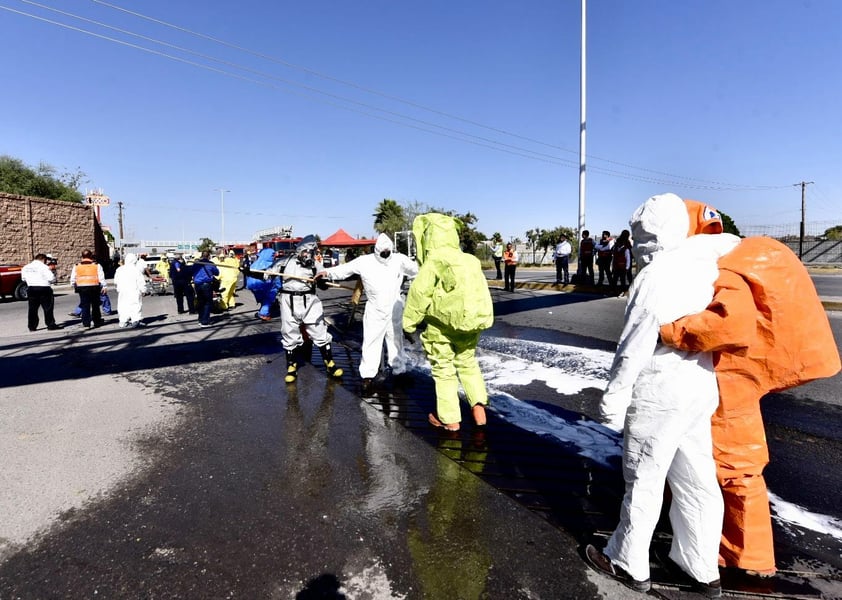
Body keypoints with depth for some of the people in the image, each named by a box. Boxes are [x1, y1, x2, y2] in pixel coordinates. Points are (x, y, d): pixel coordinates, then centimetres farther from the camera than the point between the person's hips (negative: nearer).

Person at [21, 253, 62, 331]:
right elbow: (51, 278, -16)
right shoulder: (44, 267, -11)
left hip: (31, 288, 6)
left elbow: (23, 278, 18)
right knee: (48, 308, 0)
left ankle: (32, 326, 13)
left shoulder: (25, 267, 10)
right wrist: (53, 271, 3)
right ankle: (51, 325, 1)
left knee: (32, 309, 11)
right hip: (43, 288, -6)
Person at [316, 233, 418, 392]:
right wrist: (327, 272, -21)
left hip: (395, 309, 2)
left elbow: (416, 270, 0)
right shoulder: (365, 261, -10)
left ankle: (399, 370, 29)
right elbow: (345, 268, -10)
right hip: (375, 310, -2)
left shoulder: (399, 259, -6)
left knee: (396, 340, 15)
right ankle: (367, 376, 9)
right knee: (371, 342, 0)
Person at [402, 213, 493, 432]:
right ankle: (478, 404, 12)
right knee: (467, 361, 23)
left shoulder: (434, 261, -14)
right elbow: (481, 291, 9)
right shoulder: (470, 260, 5)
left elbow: (419, 293, -14)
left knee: (443, 368, 8)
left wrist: (409, 321, -5)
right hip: (472, 320, 6)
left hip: (443, 323, -5)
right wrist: (478, 316, 19)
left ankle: (450, 418, 14)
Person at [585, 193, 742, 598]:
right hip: (700, 386, 8)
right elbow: (731, 241, 25)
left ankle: (628, 564, 22)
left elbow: (634, 348, -19)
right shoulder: (700, 259, 2)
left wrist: (613, 398, -12)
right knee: (696, 479, 16)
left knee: (643, 480, 5)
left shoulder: (653, 278, -19)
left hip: (658, 394, -8)